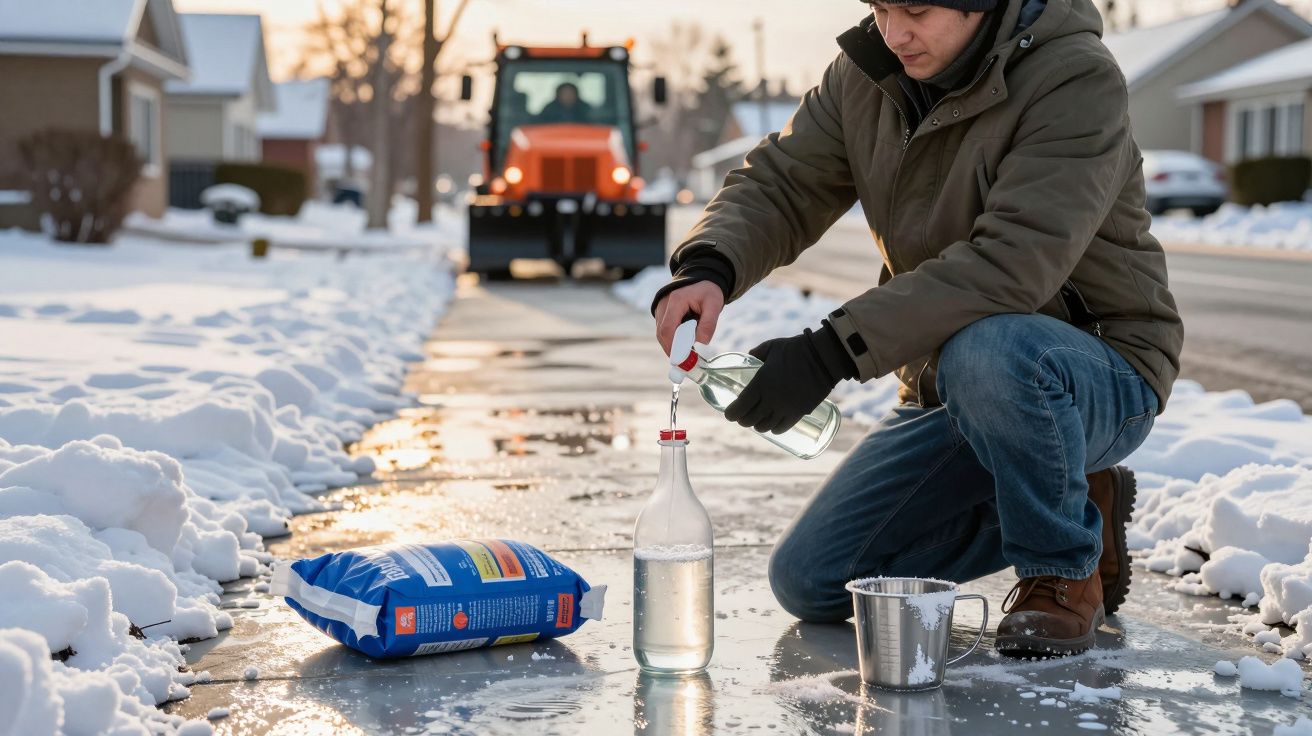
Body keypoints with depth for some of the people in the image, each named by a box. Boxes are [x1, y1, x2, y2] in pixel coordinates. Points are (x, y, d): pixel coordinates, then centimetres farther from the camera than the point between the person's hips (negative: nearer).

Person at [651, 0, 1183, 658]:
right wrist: (708, 268, -29)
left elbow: (1009, 262, -34)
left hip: (1102, 376, -7)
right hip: (950, 385, 7)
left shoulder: (1077, 80, -23)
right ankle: (1068, 507, 16)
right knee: (809, 583, 3)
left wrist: (833, 350, -39)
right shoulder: (866, 73, -1)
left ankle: (1065, 571, -12)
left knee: (984, 352, -41)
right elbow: (778, 184, -5)